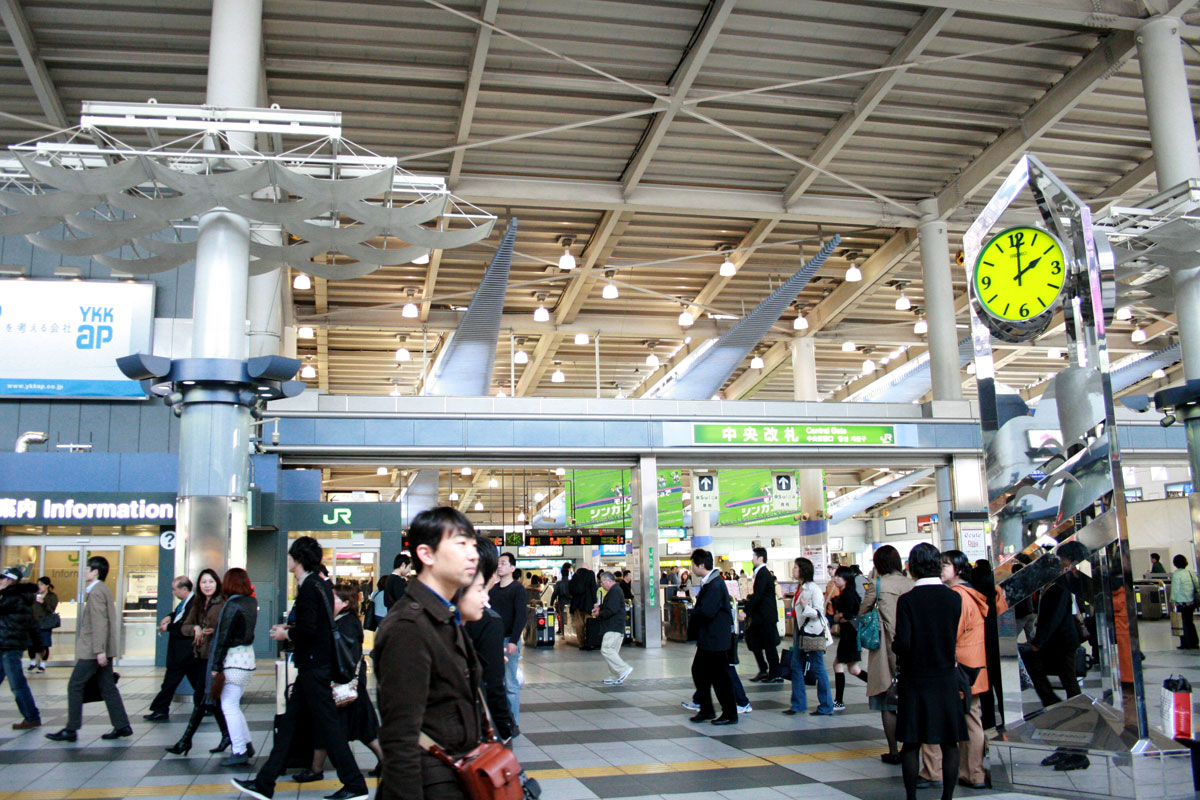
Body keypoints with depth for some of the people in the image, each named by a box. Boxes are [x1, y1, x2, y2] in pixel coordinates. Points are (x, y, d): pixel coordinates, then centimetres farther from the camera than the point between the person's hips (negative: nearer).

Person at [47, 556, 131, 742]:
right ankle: (122, 726, 7)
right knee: (108, 687, 8)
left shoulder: (96, 591, -13)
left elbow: (99, 622, -21)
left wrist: (99, 650, -24)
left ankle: (71, 730, 4)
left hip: (92, 650, -9)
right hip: (101, 650, 9)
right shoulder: (102, 589, 17)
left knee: (75, 686, -1)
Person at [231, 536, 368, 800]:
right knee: (289, 722, 14)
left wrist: (286, 634, -6)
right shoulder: (321, 585, 13)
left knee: (327, 725, -4)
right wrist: (290, 629, 13)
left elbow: (308, 629, -23)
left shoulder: (309, 587, -17)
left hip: (314, 667, -10)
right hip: (315, 664, 10)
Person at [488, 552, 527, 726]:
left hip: (509, 641, -6)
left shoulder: (517, 588, -4)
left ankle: (513, 722, 4)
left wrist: (513, 641, -18)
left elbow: (521, 616, -11)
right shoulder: (493, 589, 14)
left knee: (511, 684, -2)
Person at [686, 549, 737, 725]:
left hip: (716, 639, -10)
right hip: (707, 639, 10)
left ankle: (730, 714, 9)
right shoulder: (707, 583, 11)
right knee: (698, 671, 15)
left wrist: (692, 617, -11)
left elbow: (706, 612, -28)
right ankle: (706, 709, 25)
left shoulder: (715, 585, -21)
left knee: (719, 676, -1)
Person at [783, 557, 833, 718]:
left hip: (813, 632, -9)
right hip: (801, 632, 9)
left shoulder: (813, 589, -13)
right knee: (796, 667, 8)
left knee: (818, 669, -3)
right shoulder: (799, 588, 12)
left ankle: (826, 707, 6)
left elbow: (819, 612, -15)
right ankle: (798, 704, 15)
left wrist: (805, 607, -33)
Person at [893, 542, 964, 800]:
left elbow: (902, 642, -17)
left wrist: (897, 652, 4)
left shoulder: (907, 600, -13)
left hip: (914, 679, -2)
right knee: (949, 742, 11)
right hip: (946, 678, 2)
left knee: (911, 742, 8)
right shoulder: (954, 598, -4)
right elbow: (954, 637, 5)